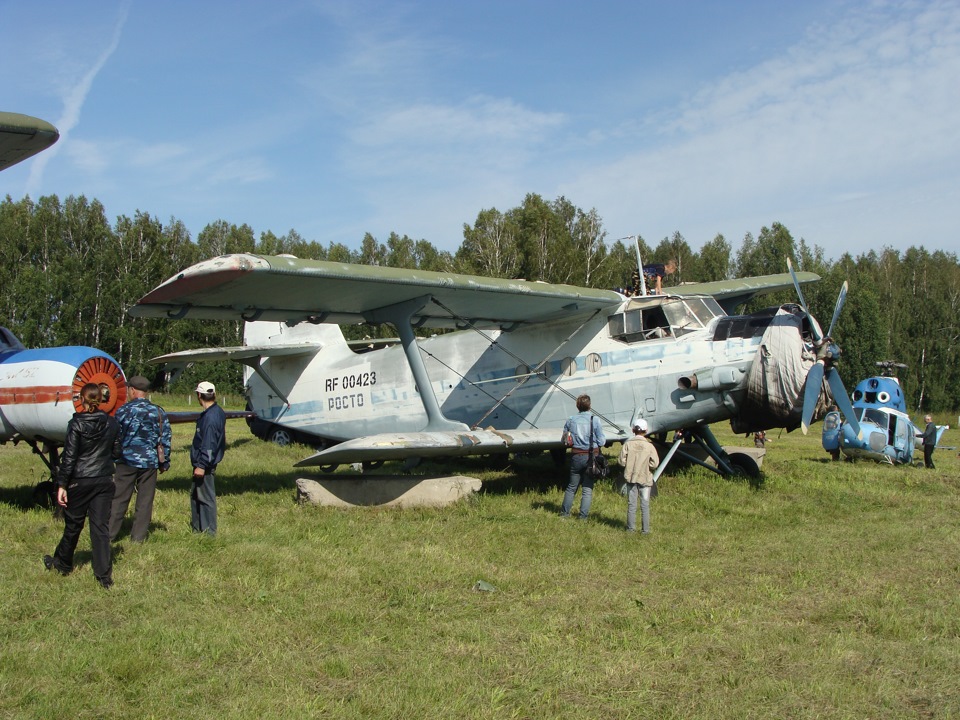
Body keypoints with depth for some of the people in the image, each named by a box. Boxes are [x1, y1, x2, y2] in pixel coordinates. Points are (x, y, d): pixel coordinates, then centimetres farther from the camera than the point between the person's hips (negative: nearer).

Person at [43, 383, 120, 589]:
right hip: (105, 481, 3)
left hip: (80, 481, -3)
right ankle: (104, 575, 1)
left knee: (73, 525, 15)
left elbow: (69, 457, -13)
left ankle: (63, 564, 36)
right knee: (101, 526, 4)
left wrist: (61, 485, -9)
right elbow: (116, 452, 7)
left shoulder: (76, 424, -12)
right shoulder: (112, 423, -1)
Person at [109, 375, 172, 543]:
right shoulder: (159, 413, 1)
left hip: (127, 461, -1)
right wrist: (165, 463, 12)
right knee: (145, 501, 7)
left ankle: (109, 534, 11)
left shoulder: (124, 410, -6)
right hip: (149, 462, 2)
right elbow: (165, 440, 3)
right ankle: (138, 536, 10)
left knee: (118, 499, 7)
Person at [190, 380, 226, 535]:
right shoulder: (218, 412, 9)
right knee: (195, 494, 19)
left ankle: (209, 531, 6)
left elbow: (209, 445, -24)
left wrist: (202, 465, -22)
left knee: (206, 497, -2)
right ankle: (196, 527, 29)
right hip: (202, 463, 10)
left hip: (205, 465, -10)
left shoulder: (210, 417, -22)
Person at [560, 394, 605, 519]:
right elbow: (601, 442, -8)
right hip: (591, 457, -3)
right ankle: (583, 515, 6)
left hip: (576, 456, 3)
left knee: (572, 486, 17)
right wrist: (604, 438, 13)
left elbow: (564, 440, 4)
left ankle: (565, 512, 24)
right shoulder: (595, 420, -11)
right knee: (587, 488, 6)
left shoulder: (570, 420, -2)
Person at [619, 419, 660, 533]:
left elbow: (622, 461, -8)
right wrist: (646, 465, 5)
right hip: (645, 479, -1)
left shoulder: (628, 444, -8)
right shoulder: (649, 446, -11)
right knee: (645, 505, 7)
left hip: (631, 477, 1)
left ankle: (631, 528, 13)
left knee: (631, 504, 9)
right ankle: (645, 529, 9)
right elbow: (654, 464, -14)